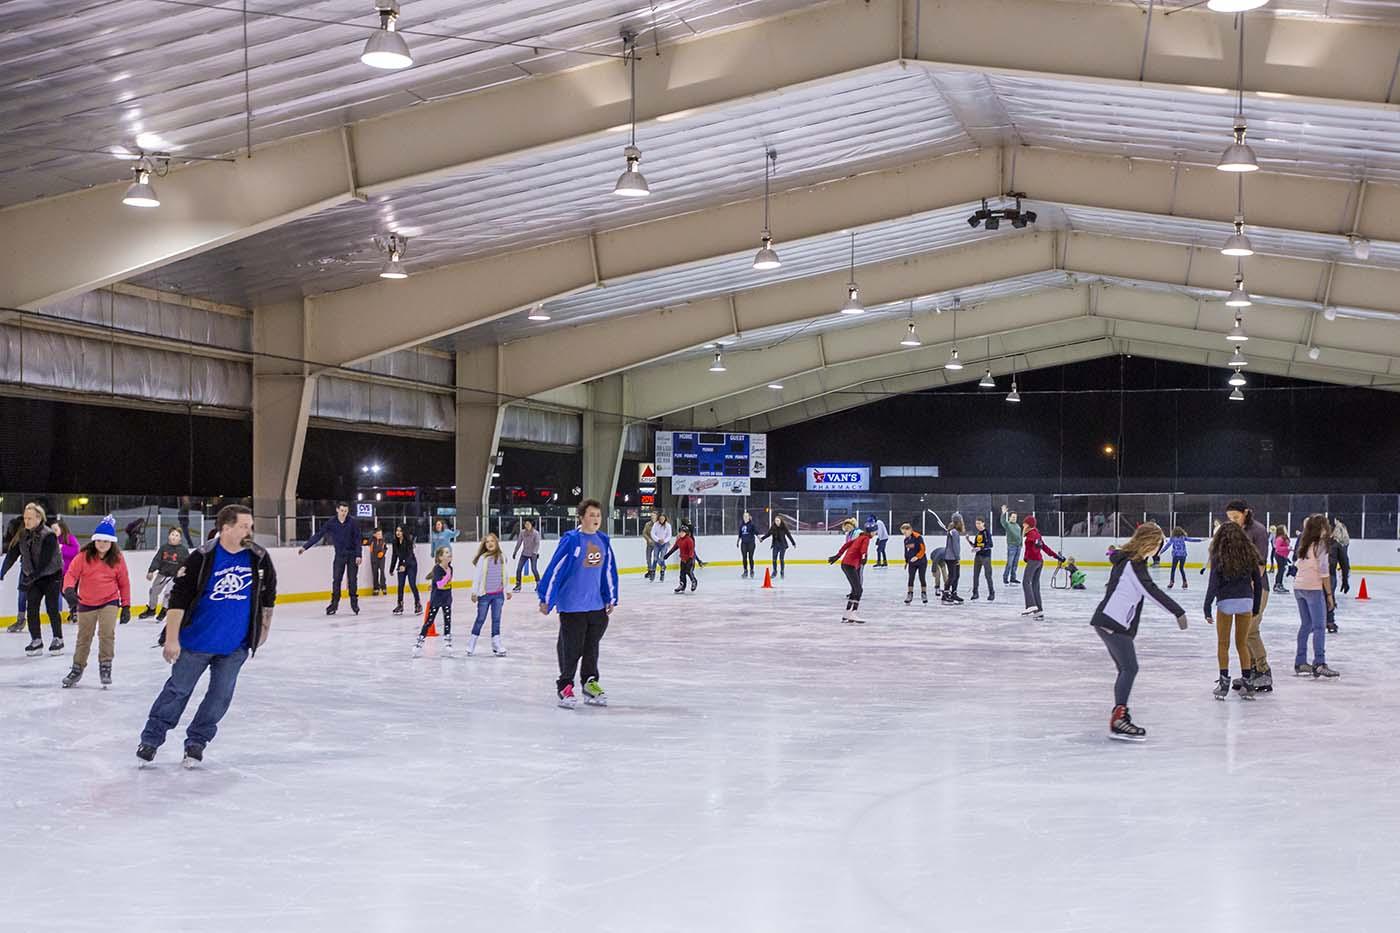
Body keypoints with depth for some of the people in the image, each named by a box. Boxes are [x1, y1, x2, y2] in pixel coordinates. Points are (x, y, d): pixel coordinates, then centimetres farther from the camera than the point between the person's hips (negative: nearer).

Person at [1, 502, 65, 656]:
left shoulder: (49, 535, -19)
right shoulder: (23, 535, 1)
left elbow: (45, 560, -25)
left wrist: (33, 575, -32)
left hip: (51, 576, -5)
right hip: (32, 578, 6)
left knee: (52, 608, -2)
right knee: (31, 608, -2)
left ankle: (58, 639, 11)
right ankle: (36, 641, 5)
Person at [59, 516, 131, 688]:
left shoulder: (117, 559, -6)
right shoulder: (83, 556, -10)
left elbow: (124, 583, 1)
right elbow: (71, 574, -16)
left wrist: (126, 606, 1)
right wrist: (69, 589, -37)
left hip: (110, 601, -1)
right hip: (86, 603, 1)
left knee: (107, 633, -16)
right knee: (84, 637, 14)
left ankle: (105, 667, -1)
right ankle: (77, 669, 30)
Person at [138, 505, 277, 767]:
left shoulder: (260, 559, -5)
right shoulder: (201, 558, -16)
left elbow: (267, 597, 12)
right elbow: (178, 599, -15)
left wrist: (263, 628, 18)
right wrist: (172, 639, -17)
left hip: (236, 646, 3)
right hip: (197, 640, -3)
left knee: (220, 696, 6)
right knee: (178, 690, 7)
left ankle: (196, 741, 22)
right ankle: (151, 738, 22)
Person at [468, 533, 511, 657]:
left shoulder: (502, 557, 3)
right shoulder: (483, 558, -8)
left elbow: (505, 575, 11)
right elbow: (477, 576, -7)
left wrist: (507, 590, 15)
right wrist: (474, 592, -8)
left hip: (498, 594, 3)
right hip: (485, 594, -3)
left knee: (496, 619, 7)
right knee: (480, 619, 5)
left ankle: (496, 644, 13)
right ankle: (471, 645, 17)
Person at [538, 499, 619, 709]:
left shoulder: (603, 541, 5)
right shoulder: (571, 540, -14)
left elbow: (609, 570, 15)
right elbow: (554, 569, -12)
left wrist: (611, 599, 18)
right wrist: (546, 599, -10)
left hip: (597, 605, 6)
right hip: (572, 606, -6)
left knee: (592, 646, 15)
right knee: (571, 647, 2)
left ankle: (590, 683, 27)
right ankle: (565, 686, 16)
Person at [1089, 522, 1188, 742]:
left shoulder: (1126, 559, 17)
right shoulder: (1134, 564, -14)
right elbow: (1152, 591, -23)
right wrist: (1178, 612, -26)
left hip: (1108, 623, 10)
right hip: (1113, 624, -10)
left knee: (1125, 670, 13)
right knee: (1130, 668, -14)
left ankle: (1119, 715, 16)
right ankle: (1118, 720, -19)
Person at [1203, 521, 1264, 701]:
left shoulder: (1219, 556, -6)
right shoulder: (1249, 554, 5)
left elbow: (1213, 584, -10)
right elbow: (1258, 581, 9)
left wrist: (1207, 607, -6)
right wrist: (1256, 606, 18)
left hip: (1225, 602, -3)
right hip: (1246, 601, 3)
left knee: (1223, 644, 9)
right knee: (1242, 644, 14)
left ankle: (1224, 682, 7)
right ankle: (1248, 683, 13)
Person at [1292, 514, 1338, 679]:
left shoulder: (1304, 545, 10)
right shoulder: (1320, 545, -11)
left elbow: (1299, 565, 5)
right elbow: (1323, 571, -13)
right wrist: (1329, 594, -9)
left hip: (1298, 586, 7)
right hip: (1313, 588, -7)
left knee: (1305, 625, 14)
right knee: (1319, 627, -5)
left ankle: (1300, 663, 16)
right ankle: (1319, 664, -12)